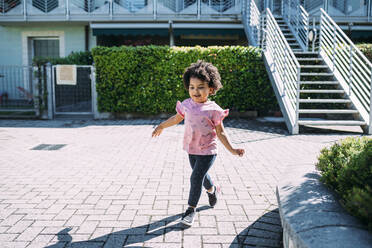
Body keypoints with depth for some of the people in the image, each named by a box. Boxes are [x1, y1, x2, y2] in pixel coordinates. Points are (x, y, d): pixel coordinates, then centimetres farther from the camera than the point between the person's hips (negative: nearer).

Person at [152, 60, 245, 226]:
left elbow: (220, 133, -7)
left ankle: (191, 209, 9)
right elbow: (177, 118, 16)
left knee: (196, 178, -8)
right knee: (201, 175, 22)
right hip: (191, 150, 5)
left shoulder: (213, 110, -15)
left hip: (207, 151, -5)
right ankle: (212, 190, 53)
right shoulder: (187, 104, -3)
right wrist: (161, 126, 26)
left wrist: (232, 150, -11)